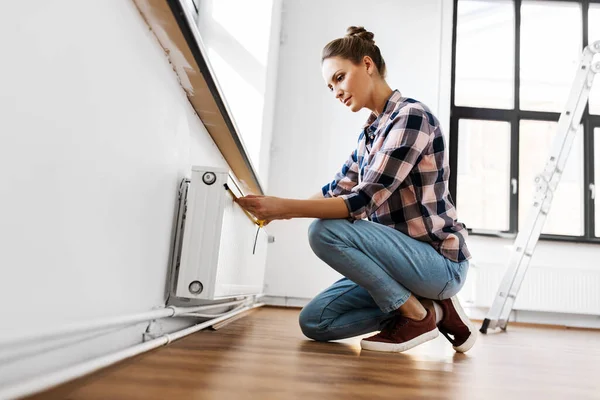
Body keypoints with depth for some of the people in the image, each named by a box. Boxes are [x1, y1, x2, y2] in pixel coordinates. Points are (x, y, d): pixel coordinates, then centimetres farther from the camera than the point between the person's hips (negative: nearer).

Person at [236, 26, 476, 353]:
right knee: (314, 321, 2)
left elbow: (362, 201, -25)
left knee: (325, 231, -25)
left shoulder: (411, 116, -17)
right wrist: (274, 208, -3)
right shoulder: (369, 132, 10)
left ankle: (419, 315, -8)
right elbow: (334, 192, 10)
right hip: (403, 256, 8)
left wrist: (284, 207, -26)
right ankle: (434, 309, 8)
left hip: (440, 262, -8)